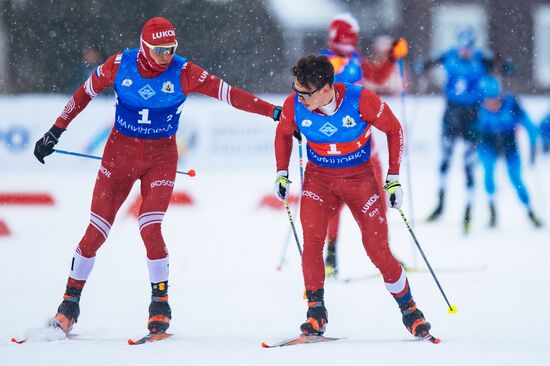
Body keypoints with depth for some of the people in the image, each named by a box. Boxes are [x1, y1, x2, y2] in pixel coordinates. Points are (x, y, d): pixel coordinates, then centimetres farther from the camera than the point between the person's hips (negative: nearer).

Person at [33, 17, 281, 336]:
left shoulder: (183, 73, -11)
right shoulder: (120, 66, -9)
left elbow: (227, 93, -14)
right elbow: (84, 94, 5)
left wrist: (273, 111, -20)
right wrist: (54, 133, 10)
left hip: (161, 157, -1)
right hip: (120, 152, 1)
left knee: (150, 228, -16)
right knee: (97, 231, -2)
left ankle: (160, 301, 1)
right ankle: (71, 299, 11)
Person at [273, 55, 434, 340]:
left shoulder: (361, 100, -25)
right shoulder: (294, 105, -17)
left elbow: (393, 129, -8)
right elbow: (283, 134, 8)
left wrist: (394, 178, -7)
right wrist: (281, 173, 2)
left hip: (361, 177, -2)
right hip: (318, 178, 2)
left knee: (378, 250, -4)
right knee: (312, 240, -20)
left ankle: (408, 308, 16)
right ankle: (316, 311, -9)